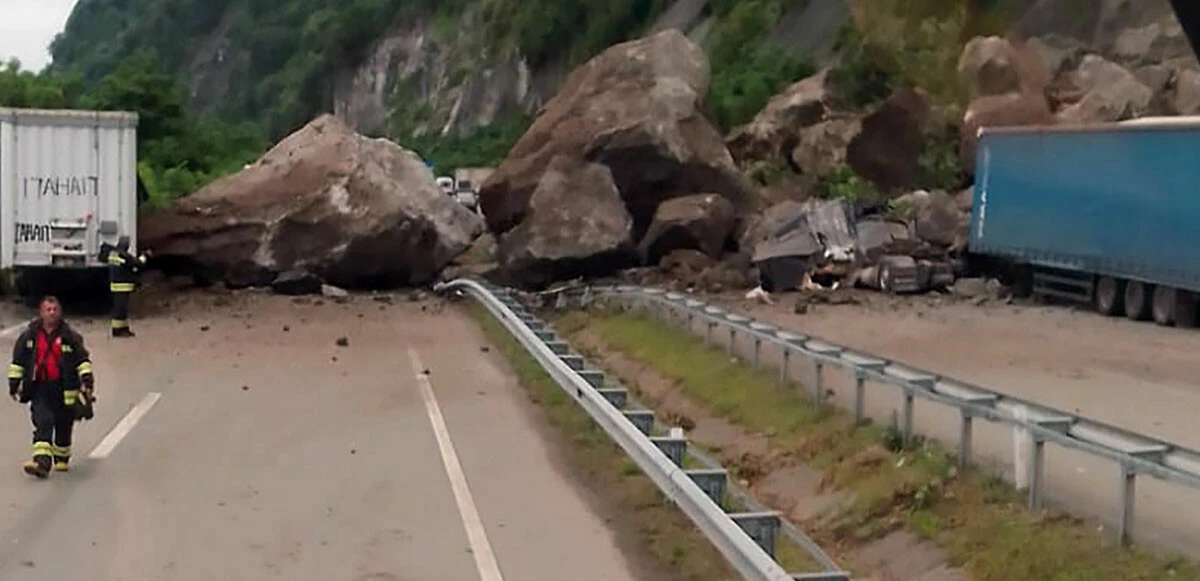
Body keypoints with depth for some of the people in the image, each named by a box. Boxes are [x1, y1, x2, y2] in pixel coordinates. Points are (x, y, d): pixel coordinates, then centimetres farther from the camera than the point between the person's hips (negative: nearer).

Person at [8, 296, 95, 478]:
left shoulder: (70, 337, 2)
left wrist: (87, 380, -7)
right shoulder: (29, 336, 4)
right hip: (40, 388, 0)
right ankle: (42, 461, -21)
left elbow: (83, 360, 3)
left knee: (63, 426, 11)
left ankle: (61, 459, 29)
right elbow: (17, 362, 10)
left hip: (64, 389, 1)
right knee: (42, 424, -13)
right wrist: (14, 384, 8)